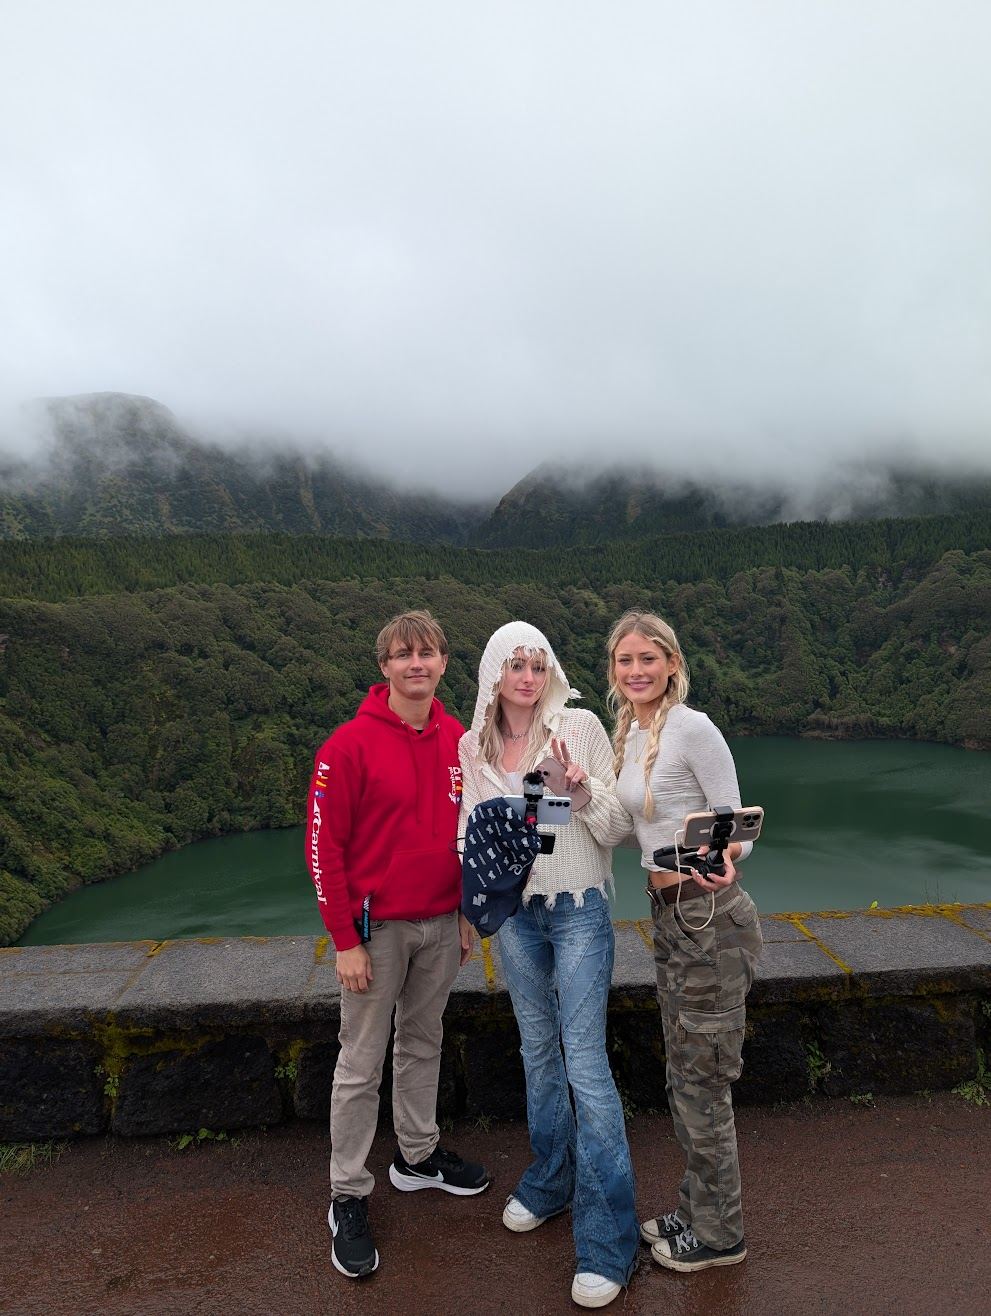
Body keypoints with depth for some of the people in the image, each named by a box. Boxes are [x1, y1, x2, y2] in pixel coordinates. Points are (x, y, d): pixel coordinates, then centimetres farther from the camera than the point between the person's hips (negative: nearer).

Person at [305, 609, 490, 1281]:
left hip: (441, 925, 5)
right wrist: (345, 940, -13)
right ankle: (349, 1198, 23)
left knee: (423, 1043, 20)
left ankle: (418, 1155, 39)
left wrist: (467, 914, 12)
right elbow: (324, 846, -13)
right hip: (377, 928, -5)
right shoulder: (351, 744, -15)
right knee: (362, 1064, 6)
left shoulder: (459, 740, 1)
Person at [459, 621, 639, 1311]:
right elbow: (470, 825, 13)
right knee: (538, 1048, 19)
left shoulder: (581, 726, -9)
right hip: (515, 911, 5)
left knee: (585, 1060, -5)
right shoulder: (474, 747, 2)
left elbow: (616, 826, -8)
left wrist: (583, 786, -26)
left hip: (579, 909, -4)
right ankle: (550, 1180, 41)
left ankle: (608, 1240, 9)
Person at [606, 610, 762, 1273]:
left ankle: (719, 1235, 28)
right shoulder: (629, 734, 8)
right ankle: (698, 1210, 40)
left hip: (709, 915, -8)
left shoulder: (692, 728, -17)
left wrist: (724, 859, -35)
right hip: (670, 915, 9)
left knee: (701, 1079, 7)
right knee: (685, 1073, 21)